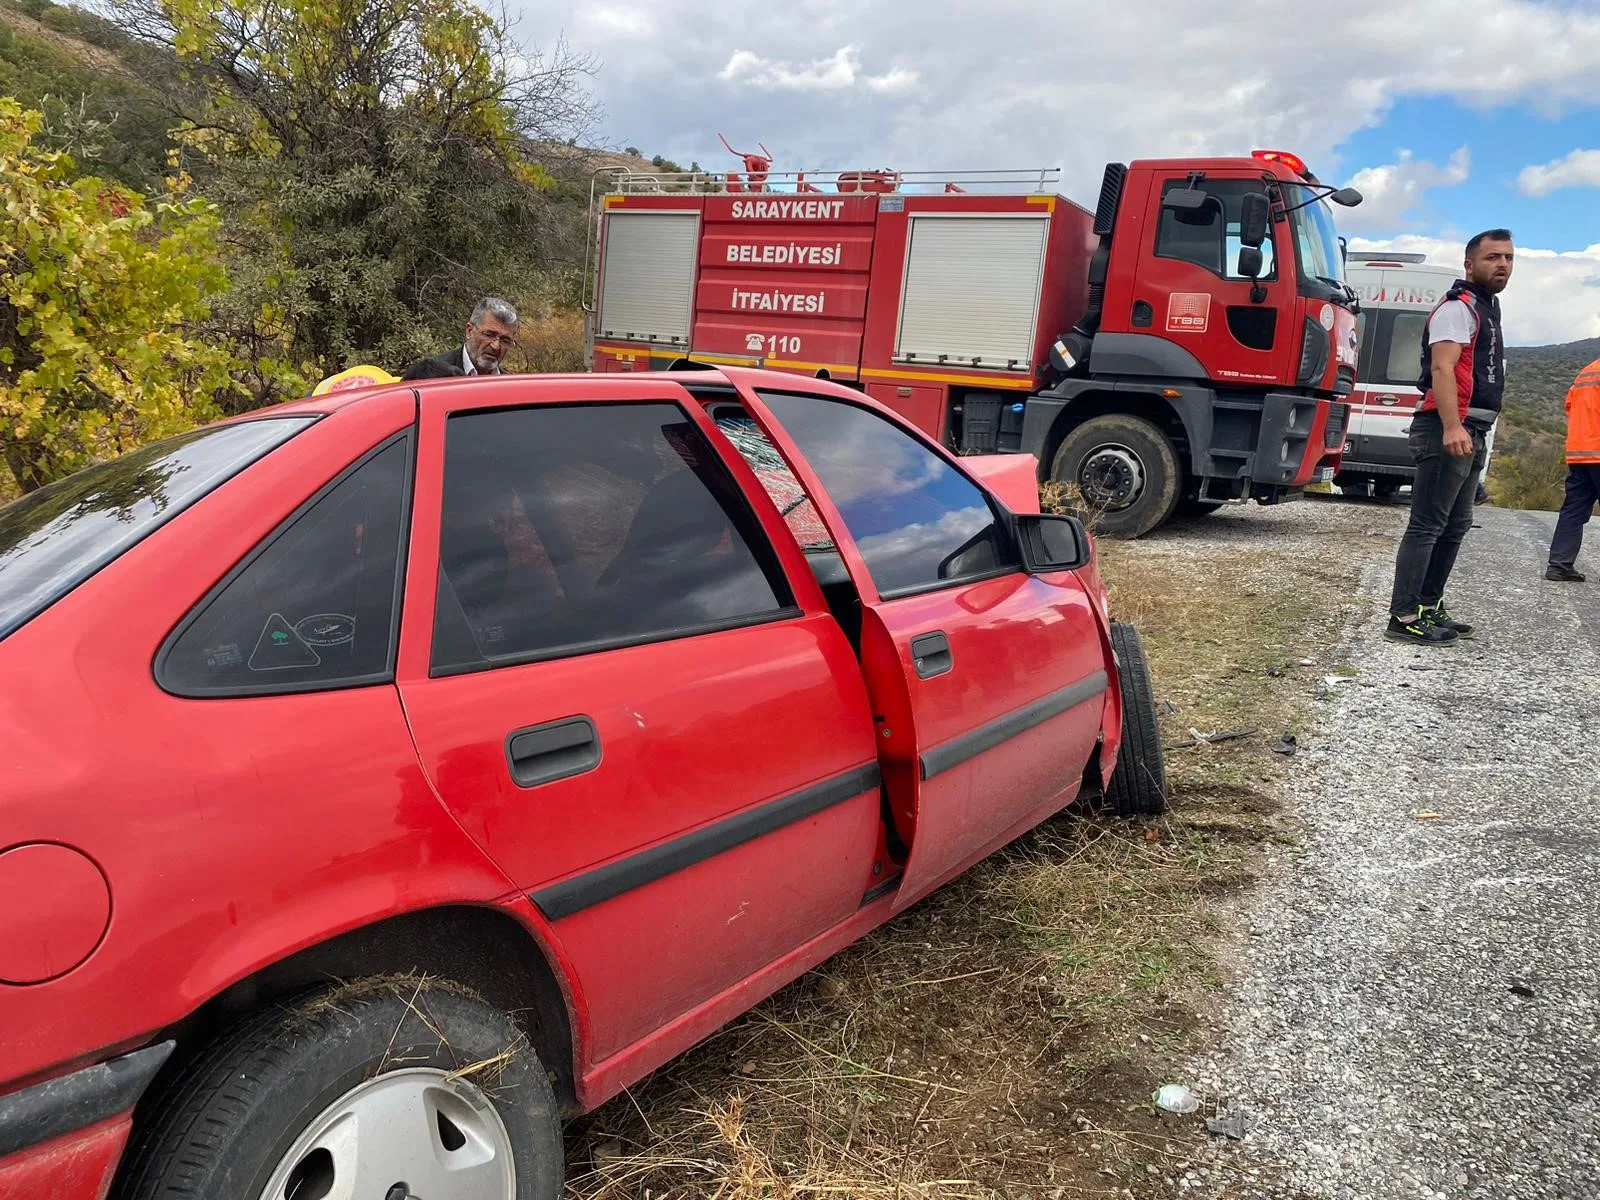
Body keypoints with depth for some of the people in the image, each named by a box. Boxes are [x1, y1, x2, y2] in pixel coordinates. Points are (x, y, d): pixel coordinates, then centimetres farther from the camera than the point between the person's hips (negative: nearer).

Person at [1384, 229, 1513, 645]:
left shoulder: (1486, 310, 23)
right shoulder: (1458, 307, -8)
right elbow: (1442, 368, -22)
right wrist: (1451, 427, -33)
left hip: (1472, 434, 10)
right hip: (1447, 432, -10)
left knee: (1455, 526, 13)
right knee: (1427, 526, -13)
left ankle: (1429, 606, 20)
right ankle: (1403, 618, -15)